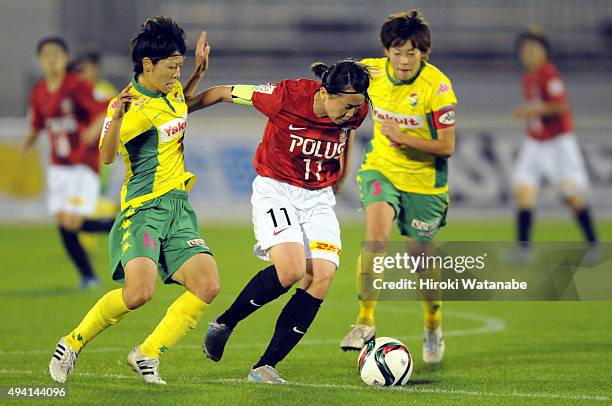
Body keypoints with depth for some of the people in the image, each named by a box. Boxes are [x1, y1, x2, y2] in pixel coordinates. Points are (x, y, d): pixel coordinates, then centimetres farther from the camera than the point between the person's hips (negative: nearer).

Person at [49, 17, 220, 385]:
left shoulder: (173, 92, 12)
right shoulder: (132, 107, -12)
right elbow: (107, 156, -27)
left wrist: (199, 72, 23)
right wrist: (116, 118, -45)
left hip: (179, 209, 7)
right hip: (143, 210, -7)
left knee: (207, 286, -12)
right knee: (140, 291, -26)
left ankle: (147, 354, 1)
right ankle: (73, 344, -3)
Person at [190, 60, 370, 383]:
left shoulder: (355, 112, -9)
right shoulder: (287, 96, -23)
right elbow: (225, 93, -11)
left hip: (319, 198, 5)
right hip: (275, 191, -5)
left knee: (322, 277, -13)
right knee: (291, 269, -26)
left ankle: (265, 367, -6)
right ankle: (223, 325, -2)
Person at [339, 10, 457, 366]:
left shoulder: (437, 86, -21)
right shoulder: (371, 71, -9)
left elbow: (447, 147, -20)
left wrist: (403, 138, -28)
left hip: (423, 180, -2)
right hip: (381, 169, 2)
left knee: (420, 257, 8)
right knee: (376, 236, -25)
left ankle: (433, 326, 35)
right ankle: (366, 322, -22)